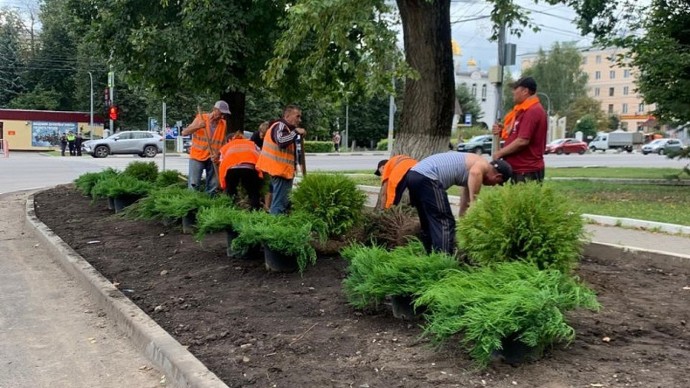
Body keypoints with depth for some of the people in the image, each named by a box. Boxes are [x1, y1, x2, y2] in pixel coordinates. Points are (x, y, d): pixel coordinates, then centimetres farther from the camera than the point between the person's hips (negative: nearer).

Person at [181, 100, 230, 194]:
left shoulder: (223, 124, 4)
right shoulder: (201, 118, -5)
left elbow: (223, 143, 7)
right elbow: (184, 133, -8)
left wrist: (218, 154, -12)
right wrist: (197, 126, -24)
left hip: (213, 159, 3)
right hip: (197, 156, -3)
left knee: (213, 186, 4)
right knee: (194, 184, -7)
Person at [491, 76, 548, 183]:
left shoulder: (532, 111, -15)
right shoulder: (525, 110, 18)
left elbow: (523, 141, -22)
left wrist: (500, 153, -12)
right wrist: (503, 130, 6)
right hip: (519, 169, 10)